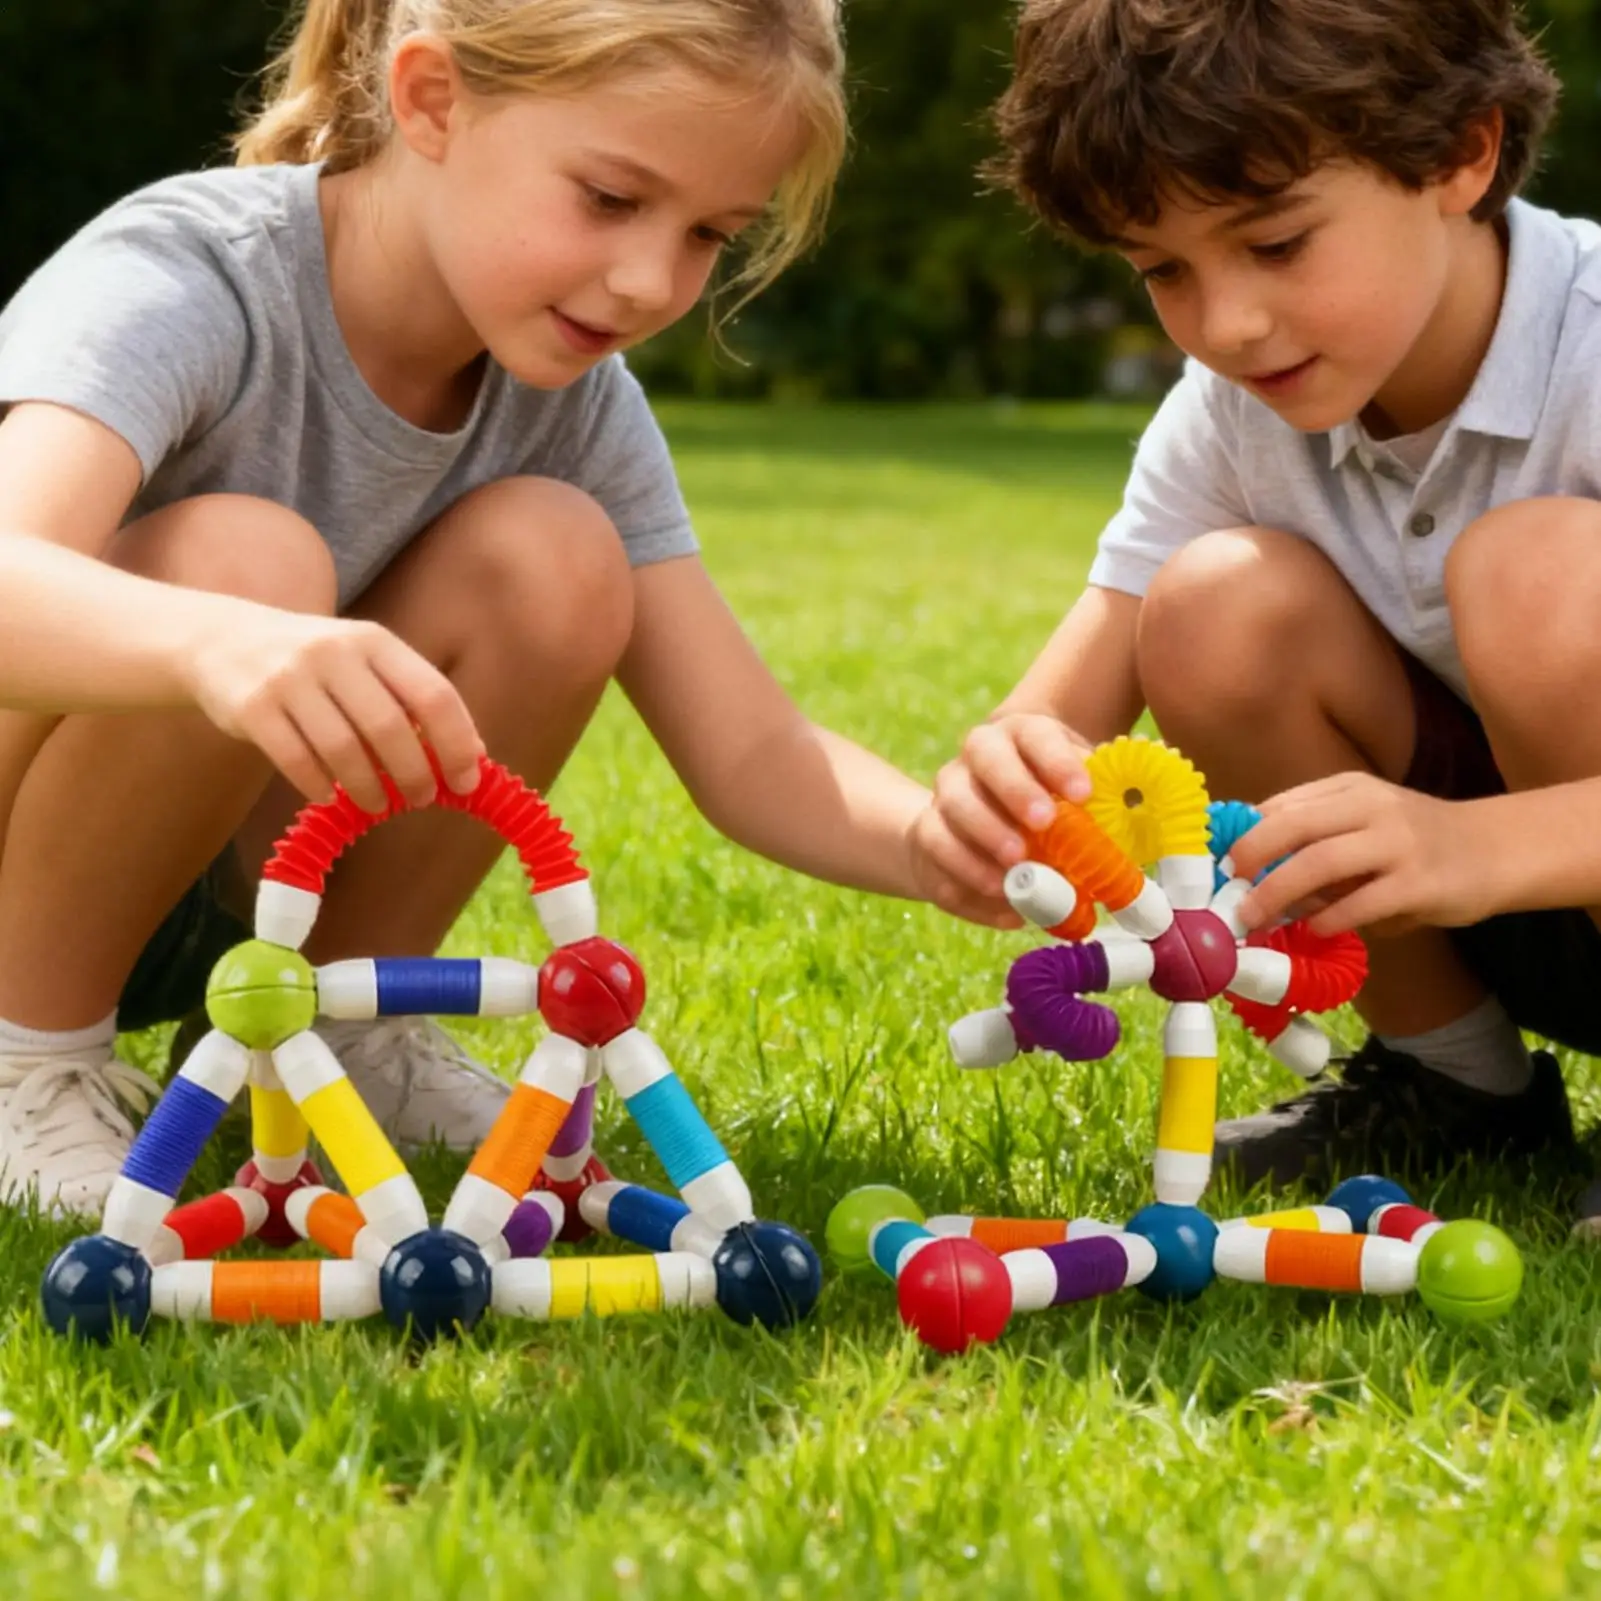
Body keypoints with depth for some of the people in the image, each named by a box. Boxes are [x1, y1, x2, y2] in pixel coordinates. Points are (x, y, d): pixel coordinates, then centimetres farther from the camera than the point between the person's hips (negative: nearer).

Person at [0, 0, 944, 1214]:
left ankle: (335, 1024, 1)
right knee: (245, 556, -34)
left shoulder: (573, 394, -8)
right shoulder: (179, 281, -26)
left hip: (223, 882, 5)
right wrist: (218, 642, -69)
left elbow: (750, 751, -12)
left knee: (554, 555, -18)